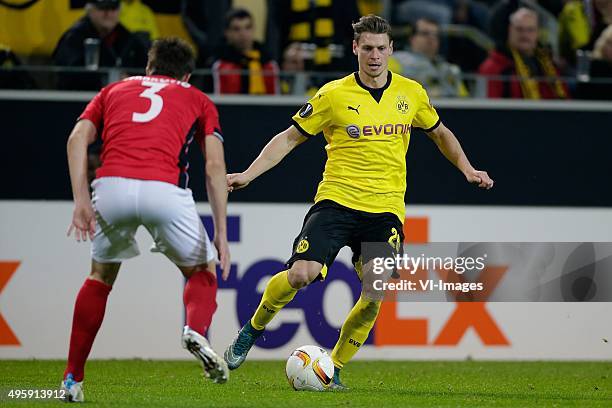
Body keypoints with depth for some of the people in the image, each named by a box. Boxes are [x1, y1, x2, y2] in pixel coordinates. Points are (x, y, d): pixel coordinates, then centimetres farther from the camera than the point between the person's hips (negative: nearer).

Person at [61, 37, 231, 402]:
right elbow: (215, 166, 11)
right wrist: (221, 233, 8)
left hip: (111, 186, 2)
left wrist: (81, 201, 4)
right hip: (165, 189, -1)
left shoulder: (114, 90, 30)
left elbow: (78, 138, 10)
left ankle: (73, 379, 21)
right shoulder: (198, 101, 26)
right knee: (202, 270, 21)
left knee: (101, 276, 25)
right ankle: (196, 331, -11)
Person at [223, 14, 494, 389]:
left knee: (374, 297, -13)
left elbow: (440, 133, 25)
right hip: (336, 200, -2)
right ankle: (253, 329, 8)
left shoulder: (412, 93, 7)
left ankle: (334, 368, 6)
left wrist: (468, 170, 11)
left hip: (386, 208, 2)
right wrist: (248, 174, -4)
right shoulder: (334, 95, -1)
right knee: (300, 274, -20)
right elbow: (290, 137, 6)